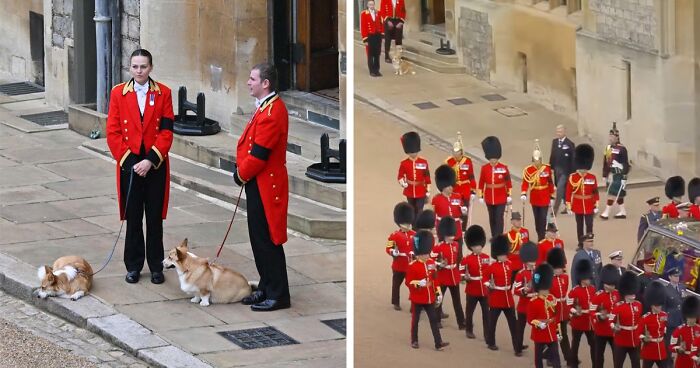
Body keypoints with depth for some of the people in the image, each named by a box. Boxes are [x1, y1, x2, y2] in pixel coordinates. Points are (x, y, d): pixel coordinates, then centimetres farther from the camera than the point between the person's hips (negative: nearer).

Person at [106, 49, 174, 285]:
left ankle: (156, 267, 14)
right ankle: (133, 266, 16)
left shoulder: (163, 93, 0)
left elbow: (166, 131, -5)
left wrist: (150, 160, -14)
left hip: (156, 166, 0)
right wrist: (128, 161, -10)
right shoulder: (118, 93, 1)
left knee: (155, 218, 5)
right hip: (129, 165, 0)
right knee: (133, 219, 6)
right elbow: (113, 132, -1)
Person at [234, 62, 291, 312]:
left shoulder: (272, 113, -22)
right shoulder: (265, 107, 12)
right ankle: (266, 288, 24)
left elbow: (259, 154, -22)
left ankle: (278, 295, 1)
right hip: (258, 184, 10)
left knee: (267, 240, -5)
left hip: (264, 186, -10)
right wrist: (242, 172, 7)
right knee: (259, 238, 15)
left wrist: (242, 175, -8)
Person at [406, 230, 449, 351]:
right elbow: (408, 282, -12)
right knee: (415, 320, 8)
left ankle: (438, 343, -1)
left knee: (434, 319, 1)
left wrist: (438, 292, 10)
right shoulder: (413, 266, -13)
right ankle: (414, 341, 22)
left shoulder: (431, 263, 4)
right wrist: (419, 283, -29)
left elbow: (435, 279, 12)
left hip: (429, 298, 5)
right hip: (417, 298, -5)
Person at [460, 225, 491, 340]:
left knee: (486, 312, 2)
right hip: (472, 290, -3)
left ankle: (487, 333, 6)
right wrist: (466, 277, -21)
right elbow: (462, 272, -2)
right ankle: (469, 331, 23)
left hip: (485, 290, 3)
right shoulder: (466, 259, -7)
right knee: (470, 311, 8)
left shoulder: (487, 258, 5)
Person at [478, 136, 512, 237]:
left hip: (501, 198, -2)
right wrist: (480, 196, 3)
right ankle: (493, 236, 28)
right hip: (489, 198, 2)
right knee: (492, 218, 15)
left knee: (499, 218, -6)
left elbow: (508, 182, 0)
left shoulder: (504, 168, -8)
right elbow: (481, 183, 2)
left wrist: (509, 195, 1)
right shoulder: (484, 168, -5)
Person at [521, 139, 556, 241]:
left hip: (545, 199, -2)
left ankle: (541, 238, 0)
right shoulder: (528, 170, -5)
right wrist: (523, 195, -25)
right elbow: (525, 183, -9)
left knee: (543, 219, -4)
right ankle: (540, 235, 25)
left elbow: (551, 184, 0)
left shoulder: (547, 169, -6)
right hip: (534, 199, 2)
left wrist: (552, 198, 1)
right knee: (537, 218, 11)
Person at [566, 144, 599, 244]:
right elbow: (568, 192, -4)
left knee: (589, 226, 2)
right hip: (578, 206, 0)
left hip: (589, 206, 0)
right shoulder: (572, 177, -7)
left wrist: (596, 206, 0)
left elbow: (595, 192, 1)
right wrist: (568, 206, -5)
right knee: (579, 226, 11)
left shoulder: (592, 178, -4)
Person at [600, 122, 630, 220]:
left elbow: (626, 164, -13)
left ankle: (607, 212, -3)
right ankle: (622, 212, 21)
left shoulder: (621, 149, -14)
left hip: (618, 175, -7)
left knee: (612, 193, -7)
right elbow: (606, 163, 15)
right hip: (610, 174, 7)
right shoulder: (608, 148, 9)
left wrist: (624, 178, -16)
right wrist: (604, 176, 16)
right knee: (618, 194, 13)